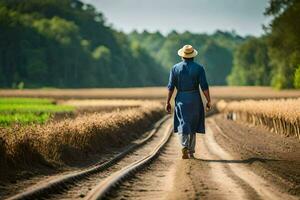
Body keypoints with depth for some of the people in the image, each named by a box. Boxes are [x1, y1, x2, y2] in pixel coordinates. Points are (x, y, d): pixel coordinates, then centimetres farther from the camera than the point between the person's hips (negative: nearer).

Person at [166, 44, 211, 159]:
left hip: (181, 99, 0)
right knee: (193, 126, 14)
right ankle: (191, 152, 17)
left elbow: (171, 86, -2)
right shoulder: (199, 68, -4)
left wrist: (168, 102, 4)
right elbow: (204, 86, -9)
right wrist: (208, 101, 0)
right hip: (195, 99, 0)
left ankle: (184, 147, -28)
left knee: (182, 125, -3)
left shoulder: (175, 68, -1)